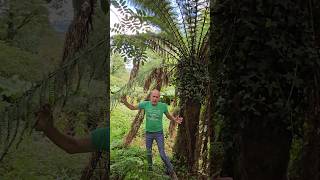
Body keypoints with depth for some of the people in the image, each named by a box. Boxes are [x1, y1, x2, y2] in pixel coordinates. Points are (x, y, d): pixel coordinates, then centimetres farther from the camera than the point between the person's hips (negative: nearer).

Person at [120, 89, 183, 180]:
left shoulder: (163, 106, -15)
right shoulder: (145, 104, -13)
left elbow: (168, 116, 2)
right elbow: (132, 107, -1)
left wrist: (175, 119, -19)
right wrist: (125, 102, -21)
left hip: (159, 133, -2)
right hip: (148, 133, 2)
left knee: (162, 154, -5)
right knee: (148, 153, 18)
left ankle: (172, 172, 12)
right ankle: (150, 169, 42)